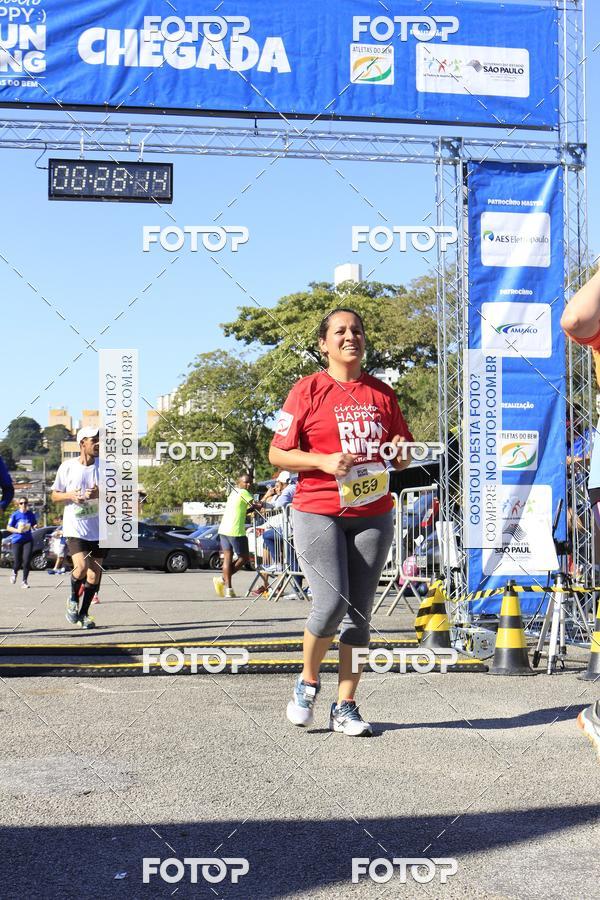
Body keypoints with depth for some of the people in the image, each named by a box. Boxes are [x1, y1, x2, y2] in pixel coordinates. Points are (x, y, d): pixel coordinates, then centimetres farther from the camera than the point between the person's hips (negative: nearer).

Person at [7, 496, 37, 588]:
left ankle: (24, 581, 0)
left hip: (28, 540, 1)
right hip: (17, 540, -1)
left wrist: (35, 526, -9)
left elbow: (34, 526, 14)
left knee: (27, 560, -13)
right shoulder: (15, 515, -2)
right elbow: (9, 527, 1)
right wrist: (17, 530, -15)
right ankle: (14, 573, 37)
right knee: (17, 562, 1)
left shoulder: (31, 514, 3)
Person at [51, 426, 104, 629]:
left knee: (94, 575, 3)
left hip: (99, 529, 2)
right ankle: (73, 599, 11)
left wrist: (100, 494, -16)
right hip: (75, 528, -2)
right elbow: (55, 495, 8)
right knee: (81, 567, -20)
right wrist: (70, 495, -13)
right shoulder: (67, 467, -1)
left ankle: (84, 613, 22)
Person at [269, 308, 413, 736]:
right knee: (332, 604, -14)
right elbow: (277, 453, -2)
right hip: (319, 512, -4)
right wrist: (323, 461, -17)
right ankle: (308, 682, 13)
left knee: (360, 611, 3)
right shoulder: (309, 389, 0)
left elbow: (402, 457, 20)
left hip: (373, 514, 4)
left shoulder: (382, 393, 11)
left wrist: (401, 452, -4)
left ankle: (346, 707, 11)